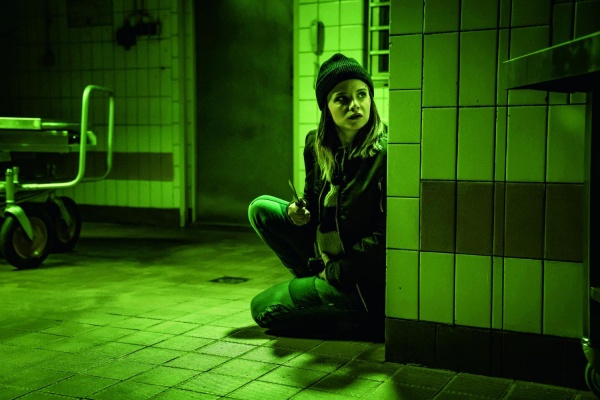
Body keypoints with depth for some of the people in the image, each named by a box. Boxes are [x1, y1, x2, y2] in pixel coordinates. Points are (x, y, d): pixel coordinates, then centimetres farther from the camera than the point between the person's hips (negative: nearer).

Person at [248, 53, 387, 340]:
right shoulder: (317, 144, -1)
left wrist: (335, 271, -14)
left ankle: (361, 319, 4)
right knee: (261, 209, 6)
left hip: (363, 280, -7)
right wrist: (300, 211, -10)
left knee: (262, 309, -5)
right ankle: (314, 284, 11)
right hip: (326, 255, 8)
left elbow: (385, 235, -22)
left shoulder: (384, 154, -23)